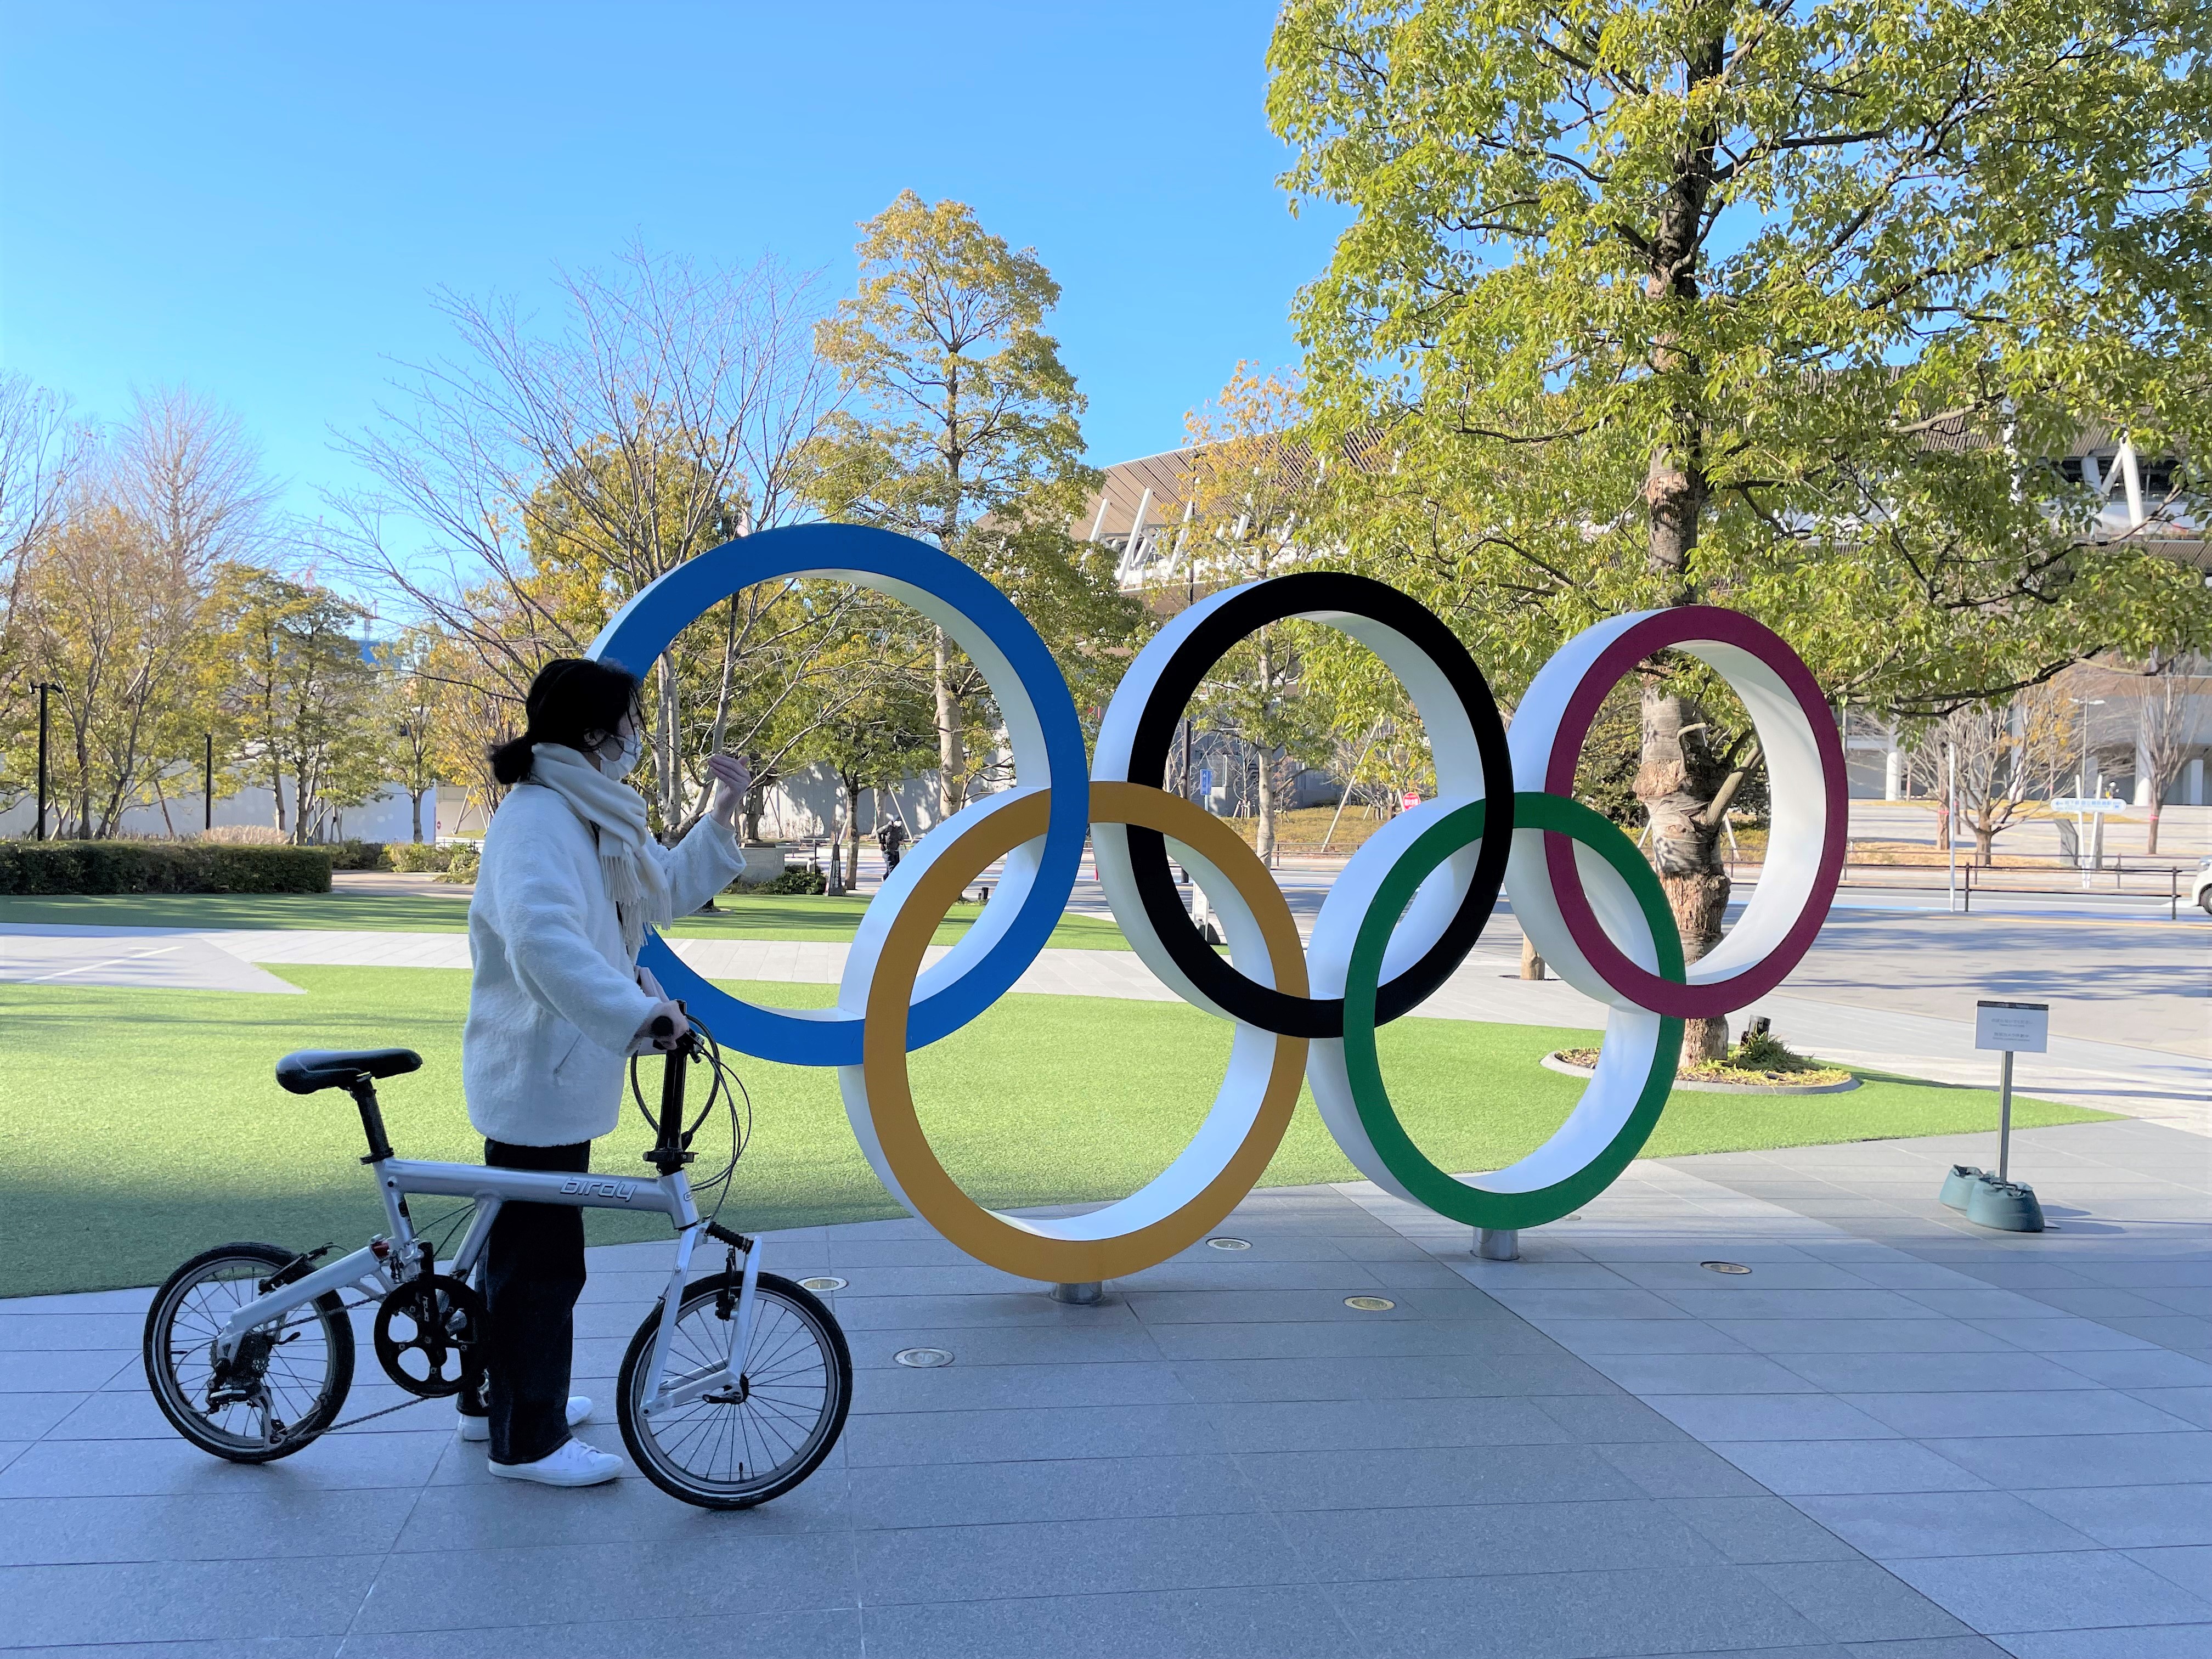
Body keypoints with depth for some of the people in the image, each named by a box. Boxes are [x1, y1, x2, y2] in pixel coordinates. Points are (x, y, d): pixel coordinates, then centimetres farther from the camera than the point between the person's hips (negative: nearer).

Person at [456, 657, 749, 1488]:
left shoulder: (596, 818, 11)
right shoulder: (537, 817, -22)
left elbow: (667, 891, 18)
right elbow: (543, 938, -37)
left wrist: (722, 818, 7)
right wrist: (637, 1013, -42)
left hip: (559, 1070, 10)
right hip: (537, 1076, -10)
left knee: (522, 1246, 22)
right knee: (542, 1260, 1)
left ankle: (498, 1399, 37)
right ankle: (528, 1439, 15)